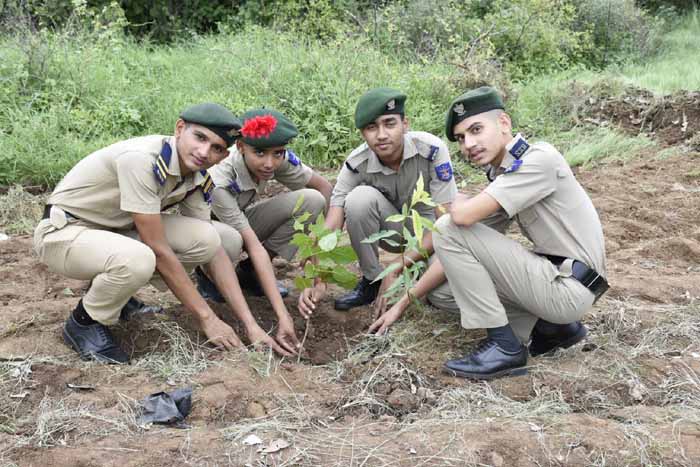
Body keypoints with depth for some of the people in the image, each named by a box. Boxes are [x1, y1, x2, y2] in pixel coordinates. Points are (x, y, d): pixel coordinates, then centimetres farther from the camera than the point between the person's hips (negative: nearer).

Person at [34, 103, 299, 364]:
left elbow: (213, 248, -4)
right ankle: (84, 322, -7)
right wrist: (206, 317, -22)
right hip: (63, 232, -7)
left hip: (116, 229, 7)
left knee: (208, 237, -13)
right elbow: (159, 250, -28)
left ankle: (114, 290, 7)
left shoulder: (198, 177, -7)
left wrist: (251, 325, -11)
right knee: (137, 259, -38)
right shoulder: (141, 159, -30)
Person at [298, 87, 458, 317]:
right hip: (392, 227, 2)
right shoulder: (357, 164, -22)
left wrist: (397, 269, -29)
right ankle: (371, 280, -10)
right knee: (360, 197, -30)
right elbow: (331, 227, -26)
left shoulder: (432, 149, -27)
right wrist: (318, 281, -42)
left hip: (428, 231, -2)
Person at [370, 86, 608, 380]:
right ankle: (551, 327, 12)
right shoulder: (501, 177, 11)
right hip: (552, 273, 9)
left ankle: (505, 346, -11)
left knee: (448, 227, -13)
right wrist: (403, 303, 11)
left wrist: (458, 201, 0)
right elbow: (457, 253, 13)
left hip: (569, 287, -9)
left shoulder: (539, 158, -16)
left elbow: (463, 215, -26)